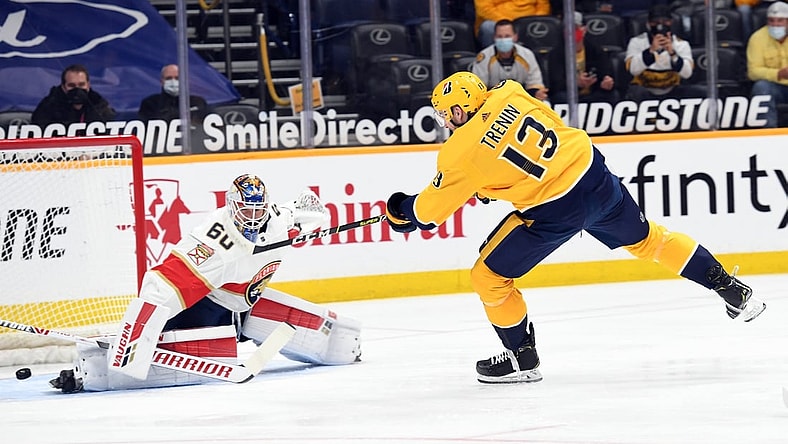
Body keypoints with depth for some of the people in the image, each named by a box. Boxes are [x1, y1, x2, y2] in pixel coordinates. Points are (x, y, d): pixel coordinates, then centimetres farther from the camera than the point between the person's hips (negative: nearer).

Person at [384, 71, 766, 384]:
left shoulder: (461, 154, -9)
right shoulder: (509, 94, 2)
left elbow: (428, 212, 1)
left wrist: (399, 211, 23)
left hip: (553, 212, -6)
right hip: (592, 173, 6)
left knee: (489, 277, 9)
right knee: (646, 239, 26)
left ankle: (522, 358, 21)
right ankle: (733, 291, 32)